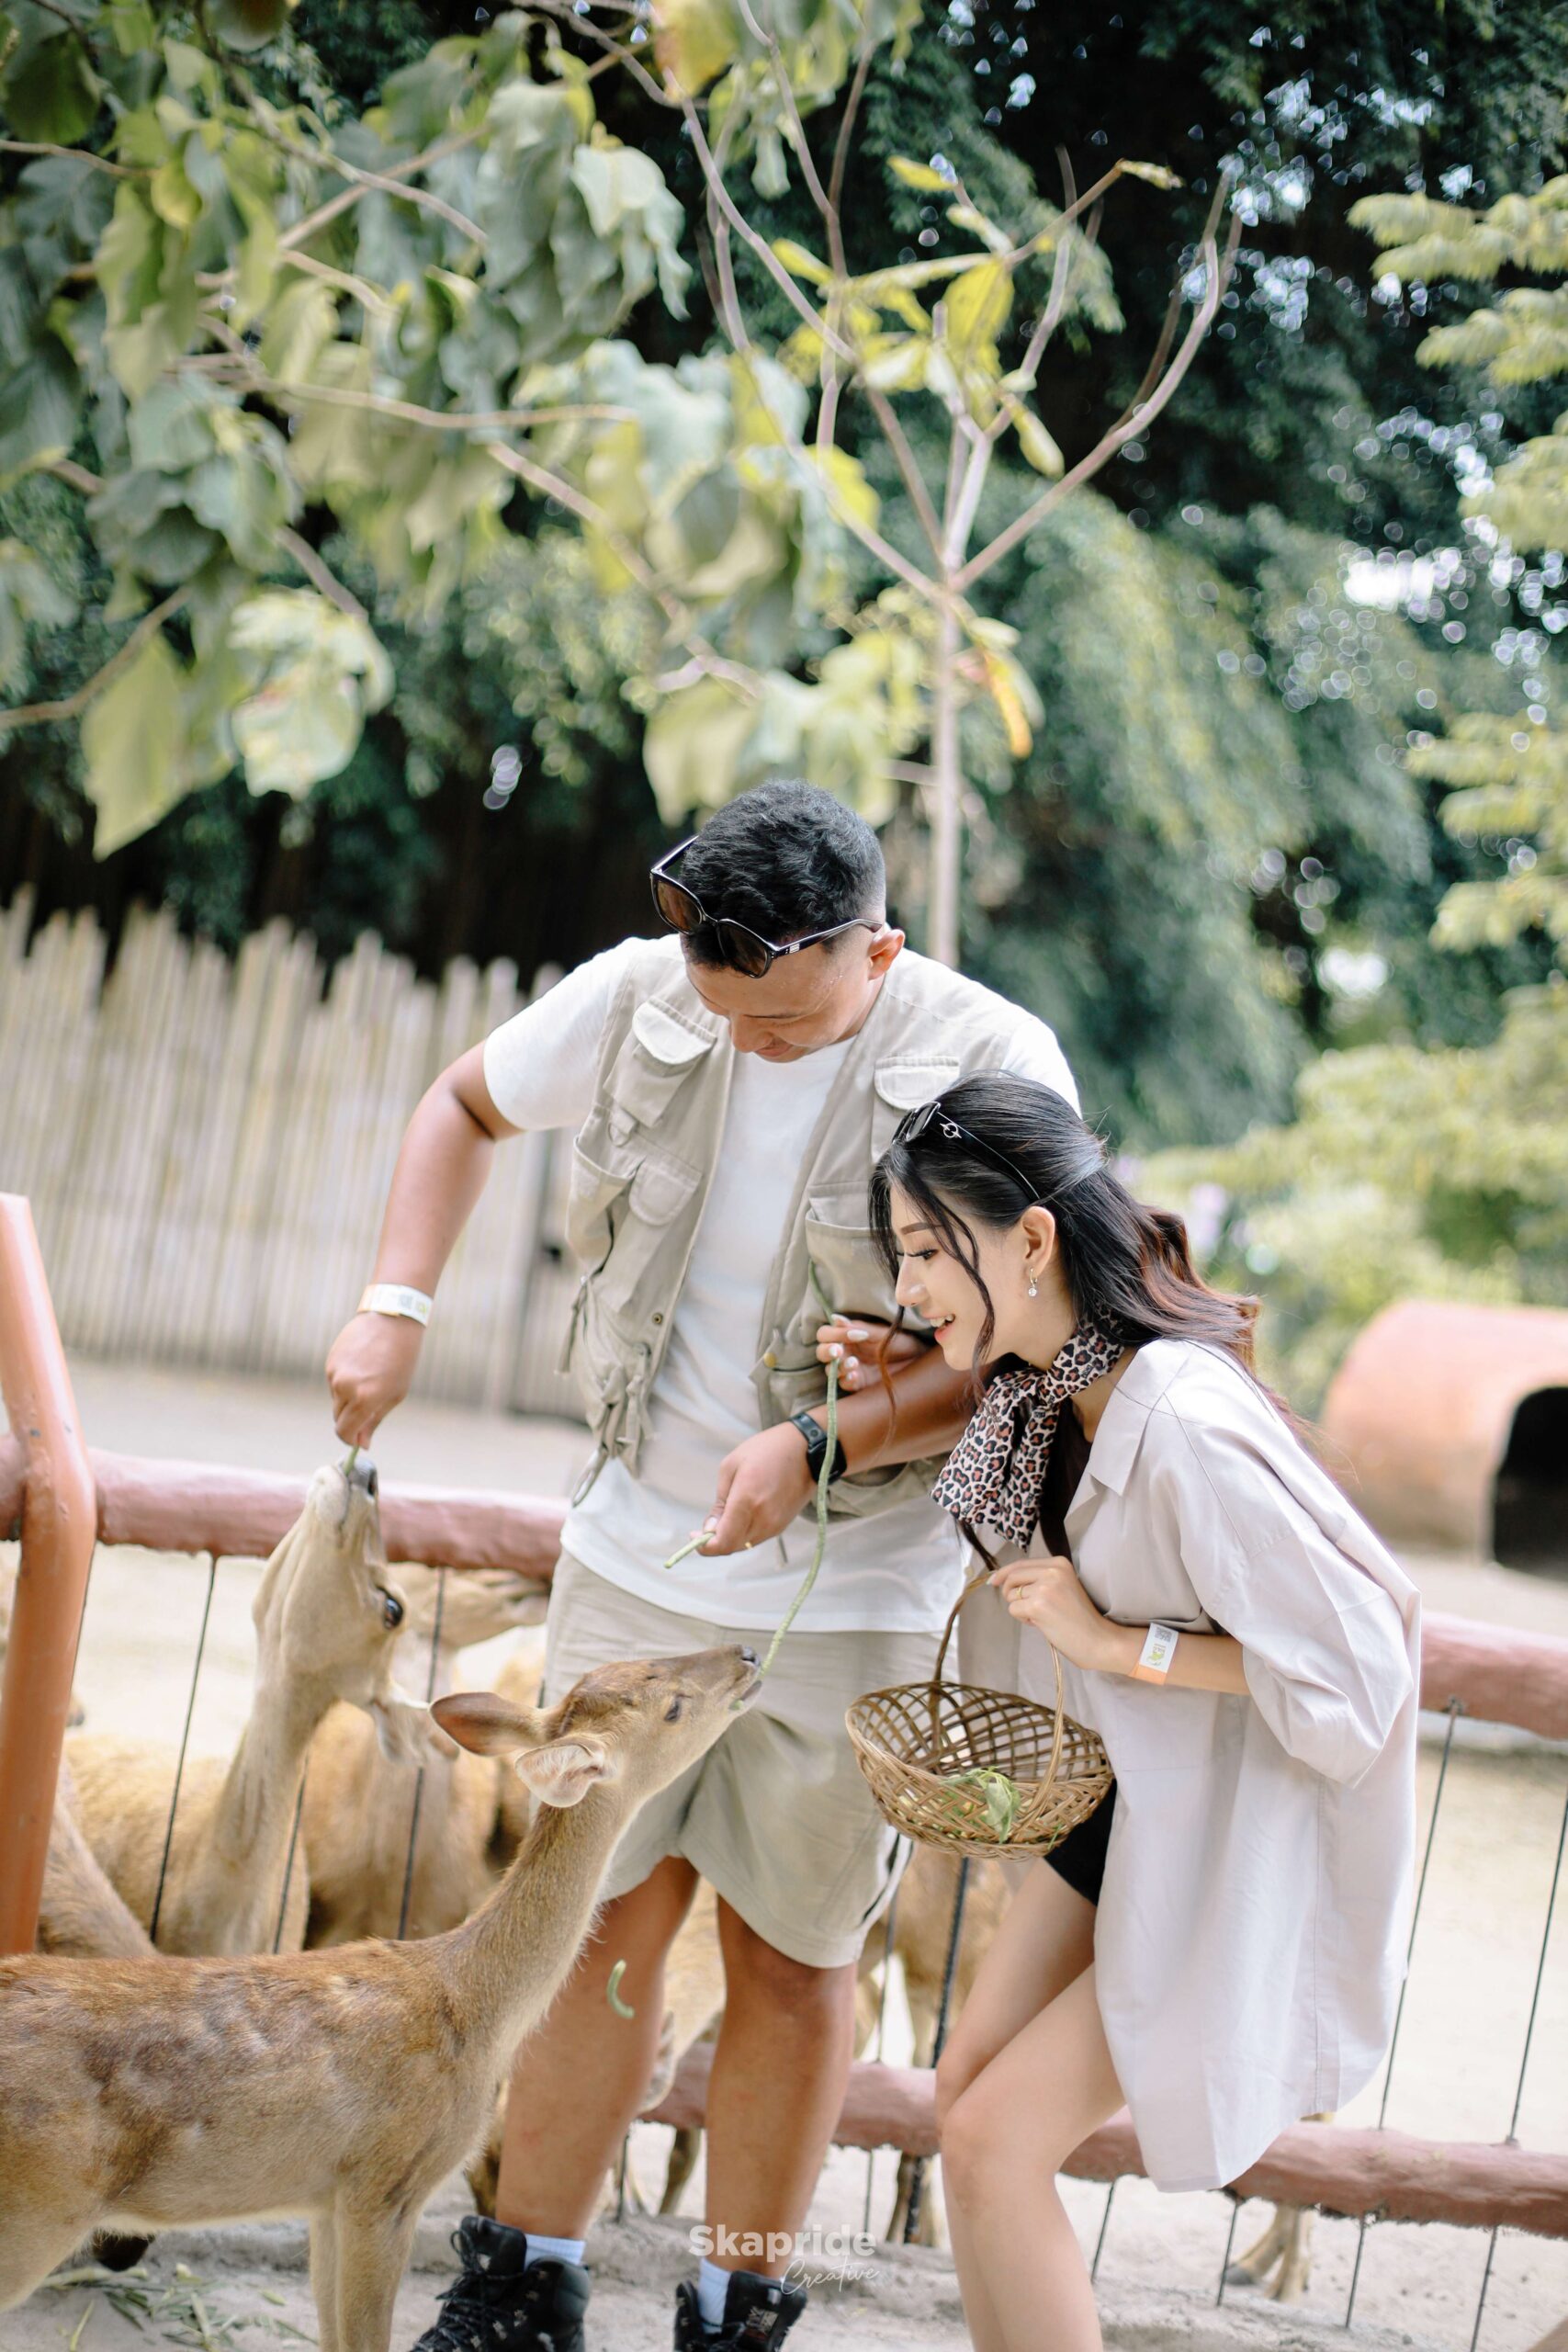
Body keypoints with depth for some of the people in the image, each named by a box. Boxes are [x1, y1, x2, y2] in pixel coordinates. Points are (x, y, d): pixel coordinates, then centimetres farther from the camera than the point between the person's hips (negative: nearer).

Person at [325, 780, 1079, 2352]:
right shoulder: (635, 999, -5)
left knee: (790, 1960, 6)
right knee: (607, 1916, 6)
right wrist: (396, 1305, -1)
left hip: (852, 1589, -2)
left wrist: (814, 1442, -27)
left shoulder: (994, 1070, -16)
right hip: (634, 1553, 3)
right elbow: (466, 1108, 13)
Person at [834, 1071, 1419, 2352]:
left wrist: (1118, 1643, -24)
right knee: (969, 2087, 12)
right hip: (1128, 1802, 9)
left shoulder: (1183, 1426, -32)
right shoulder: (1045, 1392, -3)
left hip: (1236, 1848, -9)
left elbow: (1352, 1660, -29)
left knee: (998, 2140, -7)